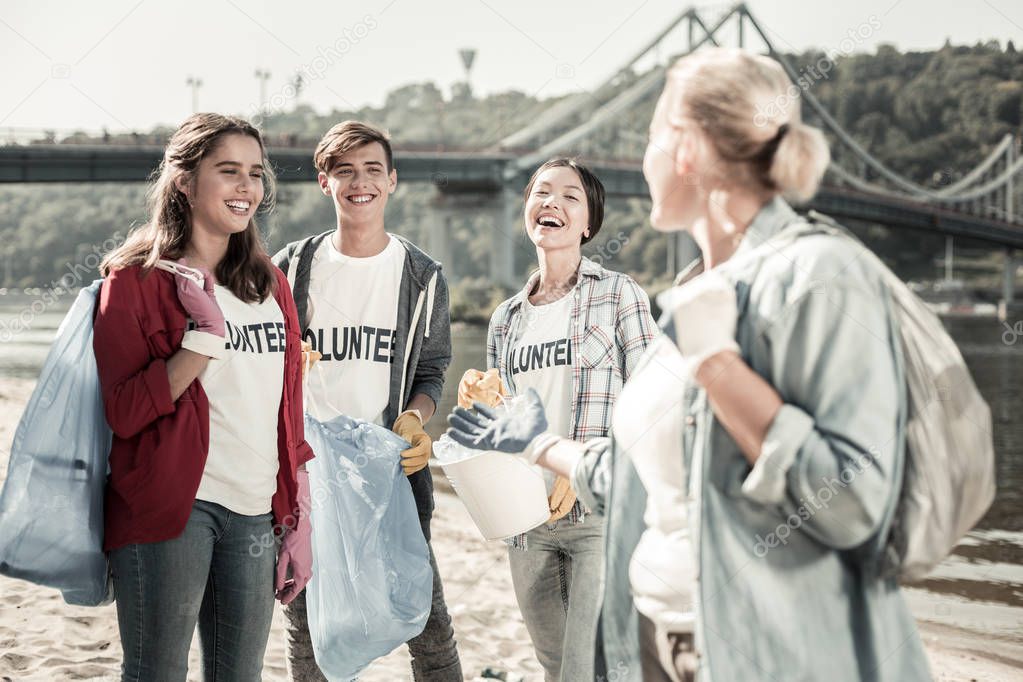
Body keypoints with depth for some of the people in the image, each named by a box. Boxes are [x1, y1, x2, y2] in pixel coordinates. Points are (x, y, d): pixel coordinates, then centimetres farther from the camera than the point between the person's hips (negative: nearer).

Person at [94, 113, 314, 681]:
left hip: (255, 513, 5)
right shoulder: (137, 278, -3)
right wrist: (206, 333, -19)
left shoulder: (271, 283, 14)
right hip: (170, 506, -5)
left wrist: (299, 518, 12)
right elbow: (125, 412, -11)